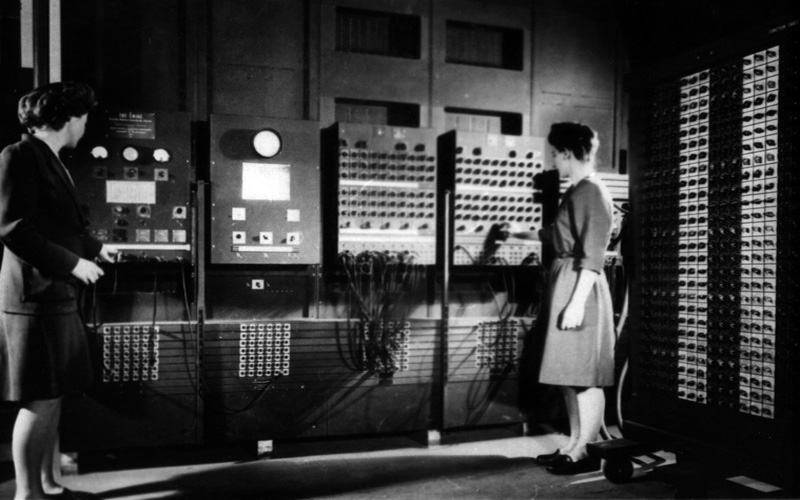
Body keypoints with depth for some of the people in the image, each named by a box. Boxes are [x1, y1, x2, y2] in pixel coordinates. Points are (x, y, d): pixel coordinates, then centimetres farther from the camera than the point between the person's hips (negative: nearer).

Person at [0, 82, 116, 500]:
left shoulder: (49, 159, 15)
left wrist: (95, 248, 33)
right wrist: (72, 263, -18)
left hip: (56, 295, 9)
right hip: (34, 296, -9)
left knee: (52, 399, 14)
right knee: (39, 402, -3)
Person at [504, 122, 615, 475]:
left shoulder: (593, 193, -13)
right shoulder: (576, 192, 15)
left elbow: (593, 257, -19)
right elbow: (556, 236, 32)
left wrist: (577, 302, -22)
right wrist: (518, 235, 41)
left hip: (580, 287, -10)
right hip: (564, 283, 10)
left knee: (585, 374, -3)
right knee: (570, 373, 12)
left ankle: (584, 453, 5)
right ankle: (574, 445, 21)